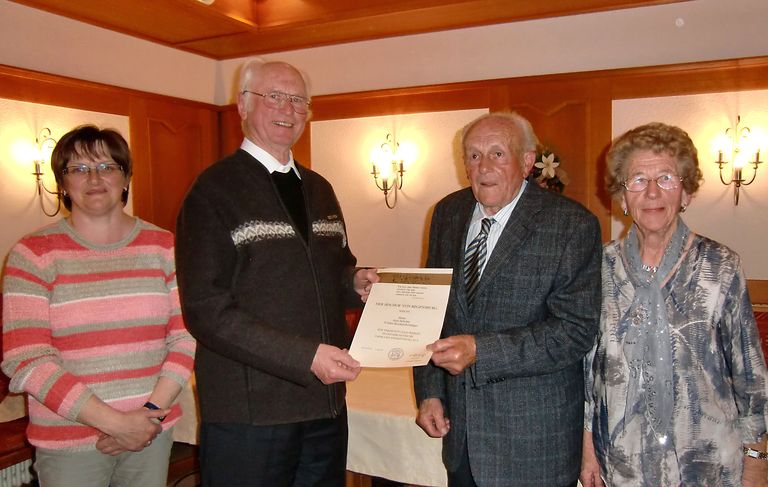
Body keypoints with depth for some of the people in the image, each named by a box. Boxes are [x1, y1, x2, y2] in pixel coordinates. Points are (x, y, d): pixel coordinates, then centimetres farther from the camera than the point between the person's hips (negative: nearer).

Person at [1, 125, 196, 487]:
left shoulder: (162, 246, 2)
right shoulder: (33, 254, -5)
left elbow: (185, 336, 0)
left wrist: (152, 412, -11)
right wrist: (115, 423, -14)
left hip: (153, 432, 2)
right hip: (67, 442, -2)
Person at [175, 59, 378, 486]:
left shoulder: (320, 189, 13)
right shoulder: (214, 190, -8)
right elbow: (206, 310, -16)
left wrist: (356, 283, -2)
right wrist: (306, 356, -22)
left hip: (325, 403, 6)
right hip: (248, 411, -6)